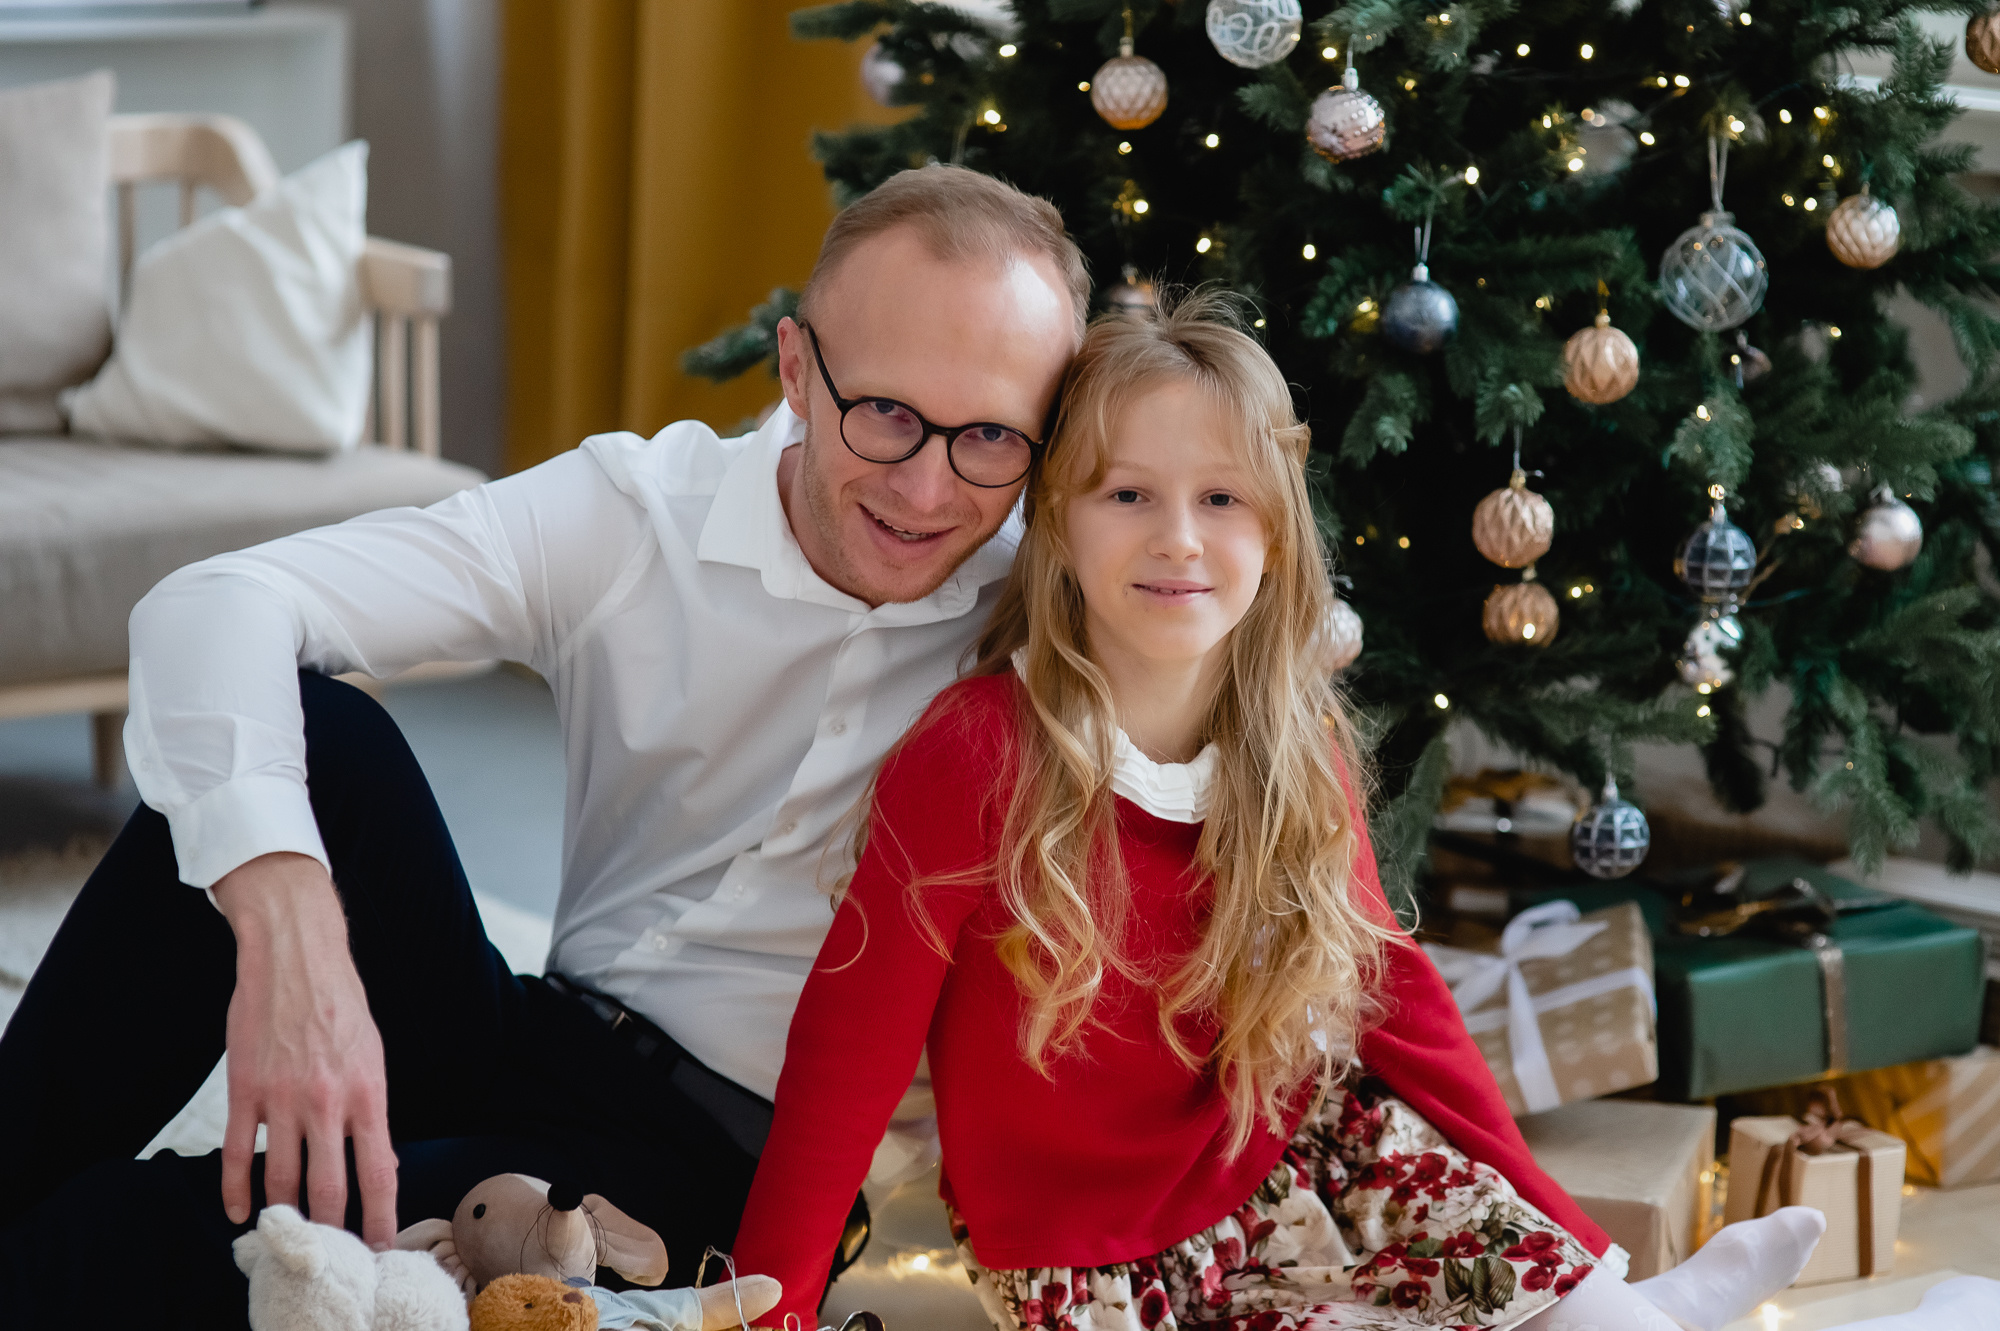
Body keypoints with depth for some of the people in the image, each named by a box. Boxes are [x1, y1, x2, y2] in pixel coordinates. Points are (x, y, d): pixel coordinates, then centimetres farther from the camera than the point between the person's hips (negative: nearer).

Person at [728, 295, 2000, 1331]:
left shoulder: (1303, 757, -6)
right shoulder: (976, 758, -22)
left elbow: (1387, 977, 2)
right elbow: (853, 1044, -19)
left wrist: (1544, 1224, -5)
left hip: (1283, 1178, 5)